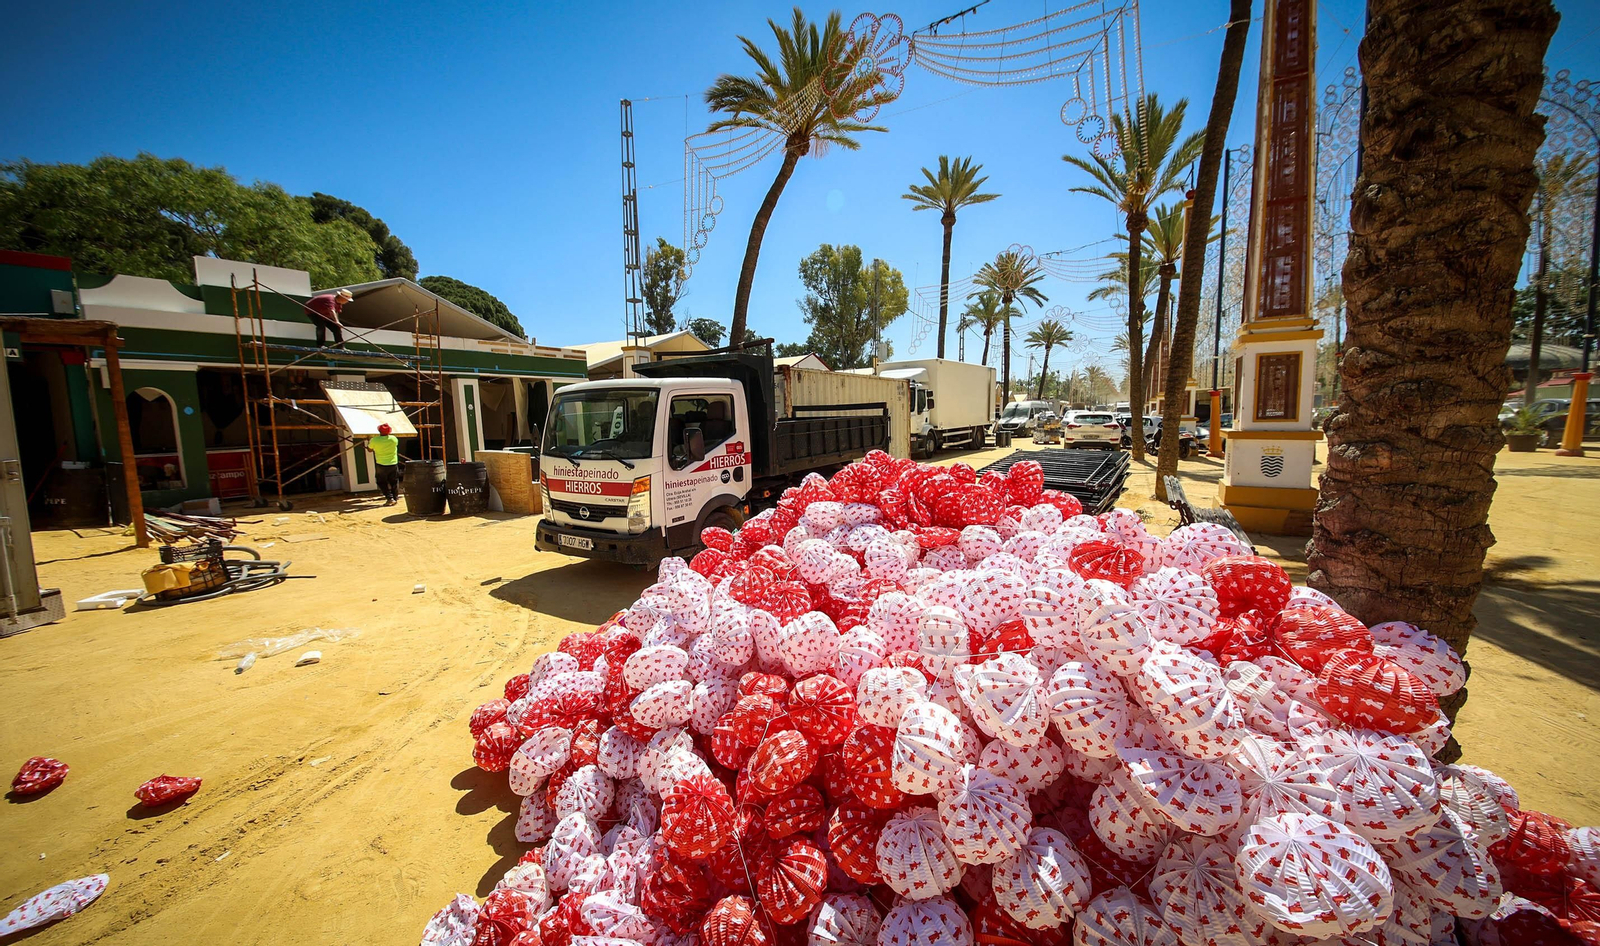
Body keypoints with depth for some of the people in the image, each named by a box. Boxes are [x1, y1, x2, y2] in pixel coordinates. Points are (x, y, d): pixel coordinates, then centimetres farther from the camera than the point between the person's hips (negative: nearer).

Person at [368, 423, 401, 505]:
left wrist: (368, 442, 26)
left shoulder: (374, 440, -11)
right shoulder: (394, 439, -8)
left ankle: (390, 498, -4)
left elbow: (370, 449, 7)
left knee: (382, 482, 8)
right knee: (394, 482, 12)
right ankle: (395, 497, 15)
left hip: (382, 465, -2)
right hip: (393, 464, 2)